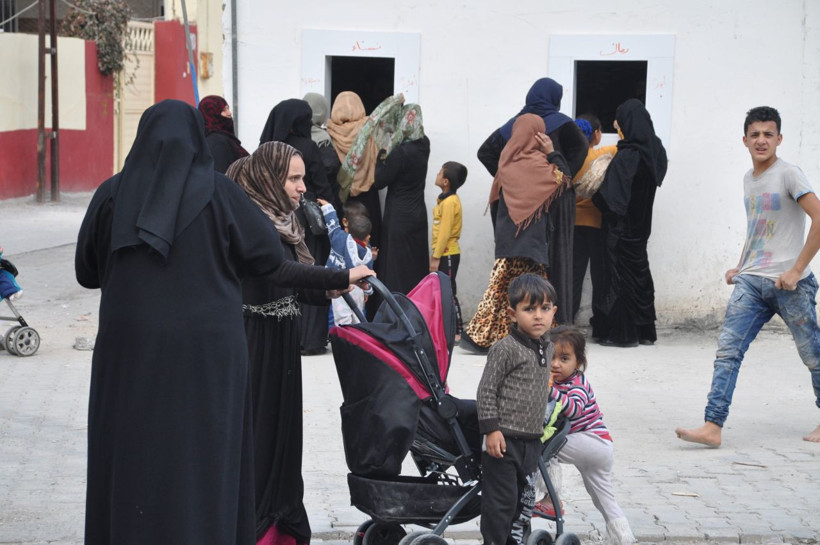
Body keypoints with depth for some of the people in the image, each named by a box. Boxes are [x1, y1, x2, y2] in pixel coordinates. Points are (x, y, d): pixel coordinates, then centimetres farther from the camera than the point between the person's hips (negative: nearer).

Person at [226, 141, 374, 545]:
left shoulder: (281, 220, 13)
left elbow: (294, 288, 11)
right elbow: (279, 271, -31)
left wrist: (330, 293, -6)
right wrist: (342, 277, -32)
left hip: (281, 344, 9)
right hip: (256, 342, -9)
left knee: (283, 427, 12)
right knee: (257, 430, -3)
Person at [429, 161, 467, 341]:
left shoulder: (449, 202, -18)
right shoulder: (445, 200, 12)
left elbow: (445, 232, -21)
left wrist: (436, 257, -20)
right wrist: (435, 254, 18)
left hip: (448, 254, -10)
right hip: (445, 253, 10)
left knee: (448, 292, -6)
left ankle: (457, 331, -4)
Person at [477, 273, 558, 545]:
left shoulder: (547, 347, 10)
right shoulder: (506, 349, -13)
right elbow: (486, 391, -13)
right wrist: (491, 429, -18)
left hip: (531, 441, 7)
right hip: (504, 440, -7)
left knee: (525, 498, 15)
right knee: (501, 500, -3)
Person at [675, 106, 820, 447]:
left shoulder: (788, 174, -8)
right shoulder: (748, 179, 14)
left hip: (788, 283, -6)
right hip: (751, 282, 6)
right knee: (728, 350, -8)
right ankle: (712, 427, -13)